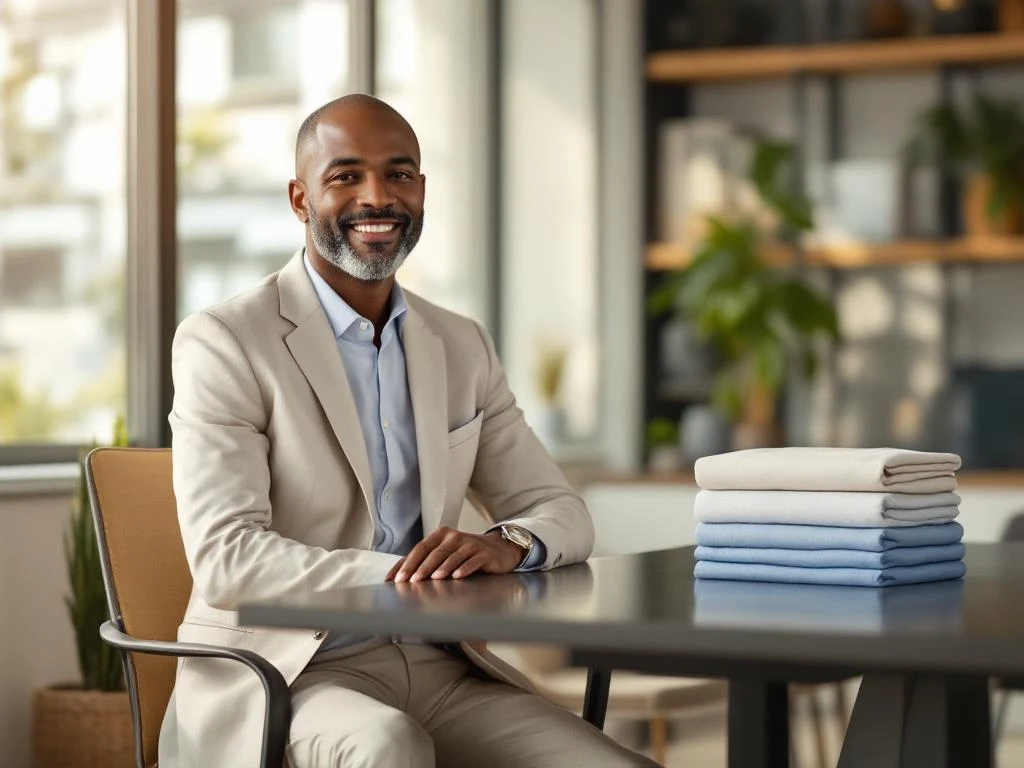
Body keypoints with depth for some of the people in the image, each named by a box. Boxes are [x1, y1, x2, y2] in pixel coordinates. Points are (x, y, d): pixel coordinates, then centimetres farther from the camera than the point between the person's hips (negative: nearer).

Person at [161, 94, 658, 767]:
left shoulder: (463, 349, 14)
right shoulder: (223, 345, -4)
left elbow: (563, 514, 12)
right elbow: (226, 559, -14)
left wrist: (508, 545, -12)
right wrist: (404, 576, -24)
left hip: (441, 670, 5)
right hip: (277, 679, -5)